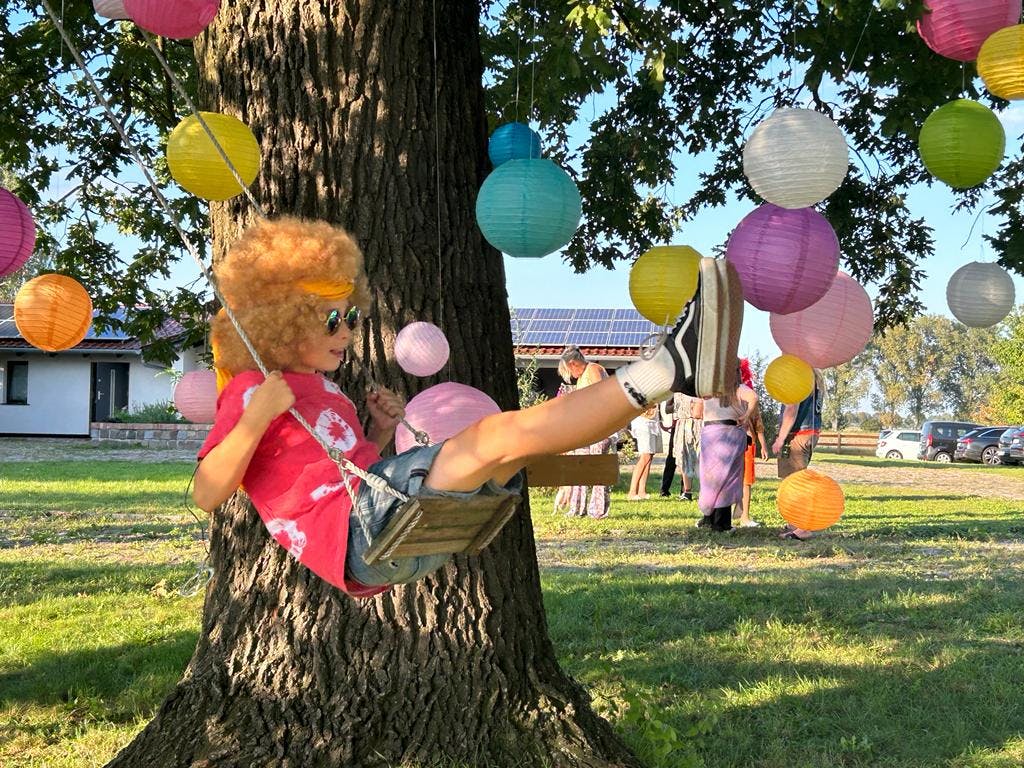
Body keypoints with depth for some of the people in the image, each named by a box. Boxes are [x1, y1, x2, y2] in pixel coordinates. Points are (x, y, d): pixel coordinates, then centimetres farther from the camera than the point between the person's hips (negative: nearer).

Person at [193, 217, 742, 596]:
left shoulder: (320, 388, 29)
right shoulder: (248, 390, 2)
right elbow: (206, 494, -10)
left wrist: (379, 433, 12)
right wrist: (254, 419, -22)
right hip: (359, 527, -9)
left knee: (524, 436, -4)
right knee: (498, 437, -25)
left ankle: (674, 370, -17)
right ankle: (671, 366, -31)